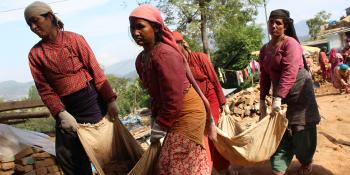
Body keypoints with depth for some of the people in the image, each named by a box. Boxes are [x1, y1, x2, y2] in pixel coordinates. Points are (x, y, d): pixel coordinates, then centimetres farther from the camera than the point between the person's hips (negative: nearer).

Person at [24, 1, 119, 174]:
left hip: (91, 99, -3)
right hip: (65, 107, 3)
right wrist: (61, 113, -15)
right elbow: (45, 89, -2)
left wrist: (110, 99, -10)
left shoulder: (75, 39, -4)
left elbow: (96, 70, -6)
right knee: (66, 156, 9)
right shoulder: (35, 53, 3)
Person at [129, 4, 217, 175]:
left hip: (187, 112, -9)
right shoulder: (141, 59, 2)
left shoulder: (165, 54, -25)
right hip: (177, 113, 9)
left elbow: (174, 97, -26)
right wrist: (155, 118, 9)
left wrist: (159, 126, -17)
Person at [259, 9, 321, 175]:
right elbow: (264, 76, 9)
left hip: (299, 90, -6)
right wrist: (262, 99, 5)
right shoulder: (264, 49, 6)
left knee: (301, 129, 4)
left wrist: (278, 98, -35)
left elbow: (290, 72, -27)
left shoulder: (290, 43, -15)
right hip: (279, 92, 6)